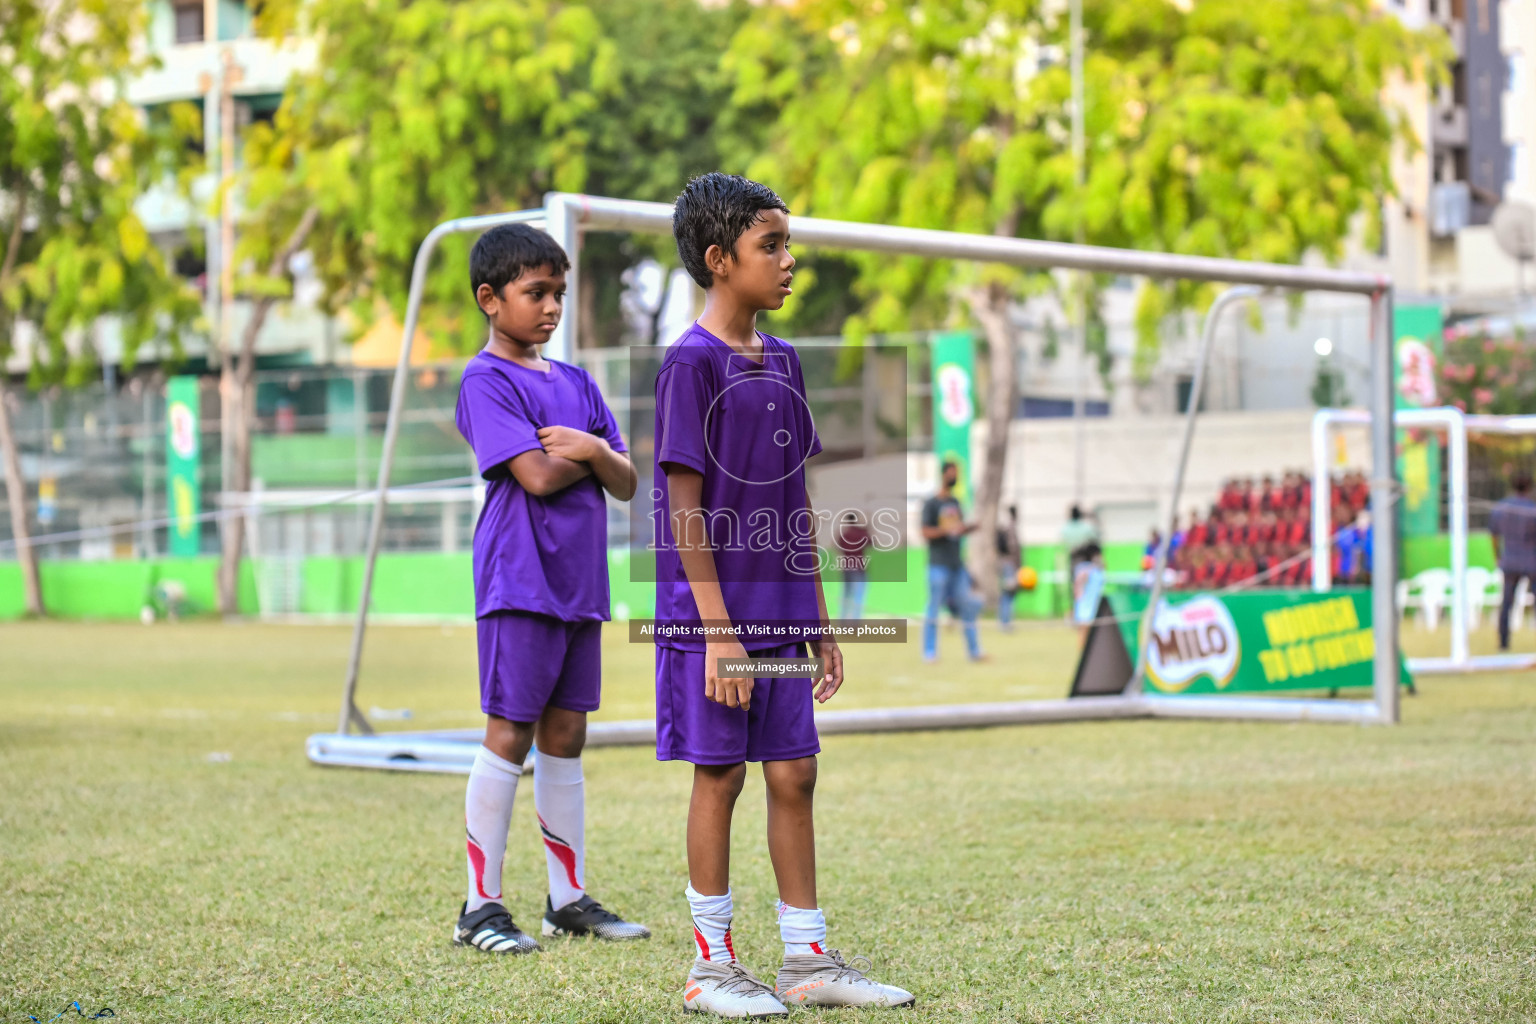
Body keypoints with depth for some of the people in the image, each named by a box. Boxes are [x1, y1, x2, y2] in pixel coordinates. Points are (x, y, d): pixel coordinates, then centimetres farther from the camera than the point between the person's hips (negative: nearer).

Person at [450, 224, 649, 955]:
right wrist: (588, 453, 0)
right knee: (510, 736, -5)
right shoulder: (486, 382, -7)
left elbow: (625, 483, 10)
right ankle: (481, 906, 1)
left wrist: (593, 448, -10)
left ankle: (570, 898, 17)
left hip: (580, 582, 7)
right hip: (520, 583, -7)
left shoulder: (575, 383, 16)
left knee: (565, 736, 11)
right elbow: (537, 475, -18)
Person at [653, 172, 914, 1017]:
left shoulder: (782, 362, 12)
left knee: (793, 774, 9)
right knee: (719, 774, 0)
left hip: (780, 613, 7)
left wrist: (818, 622, 14)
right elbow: (684, 506, -13)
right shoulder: (691, 363, -10)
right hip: (715, 613, -7)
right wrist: (717, 628, -17)